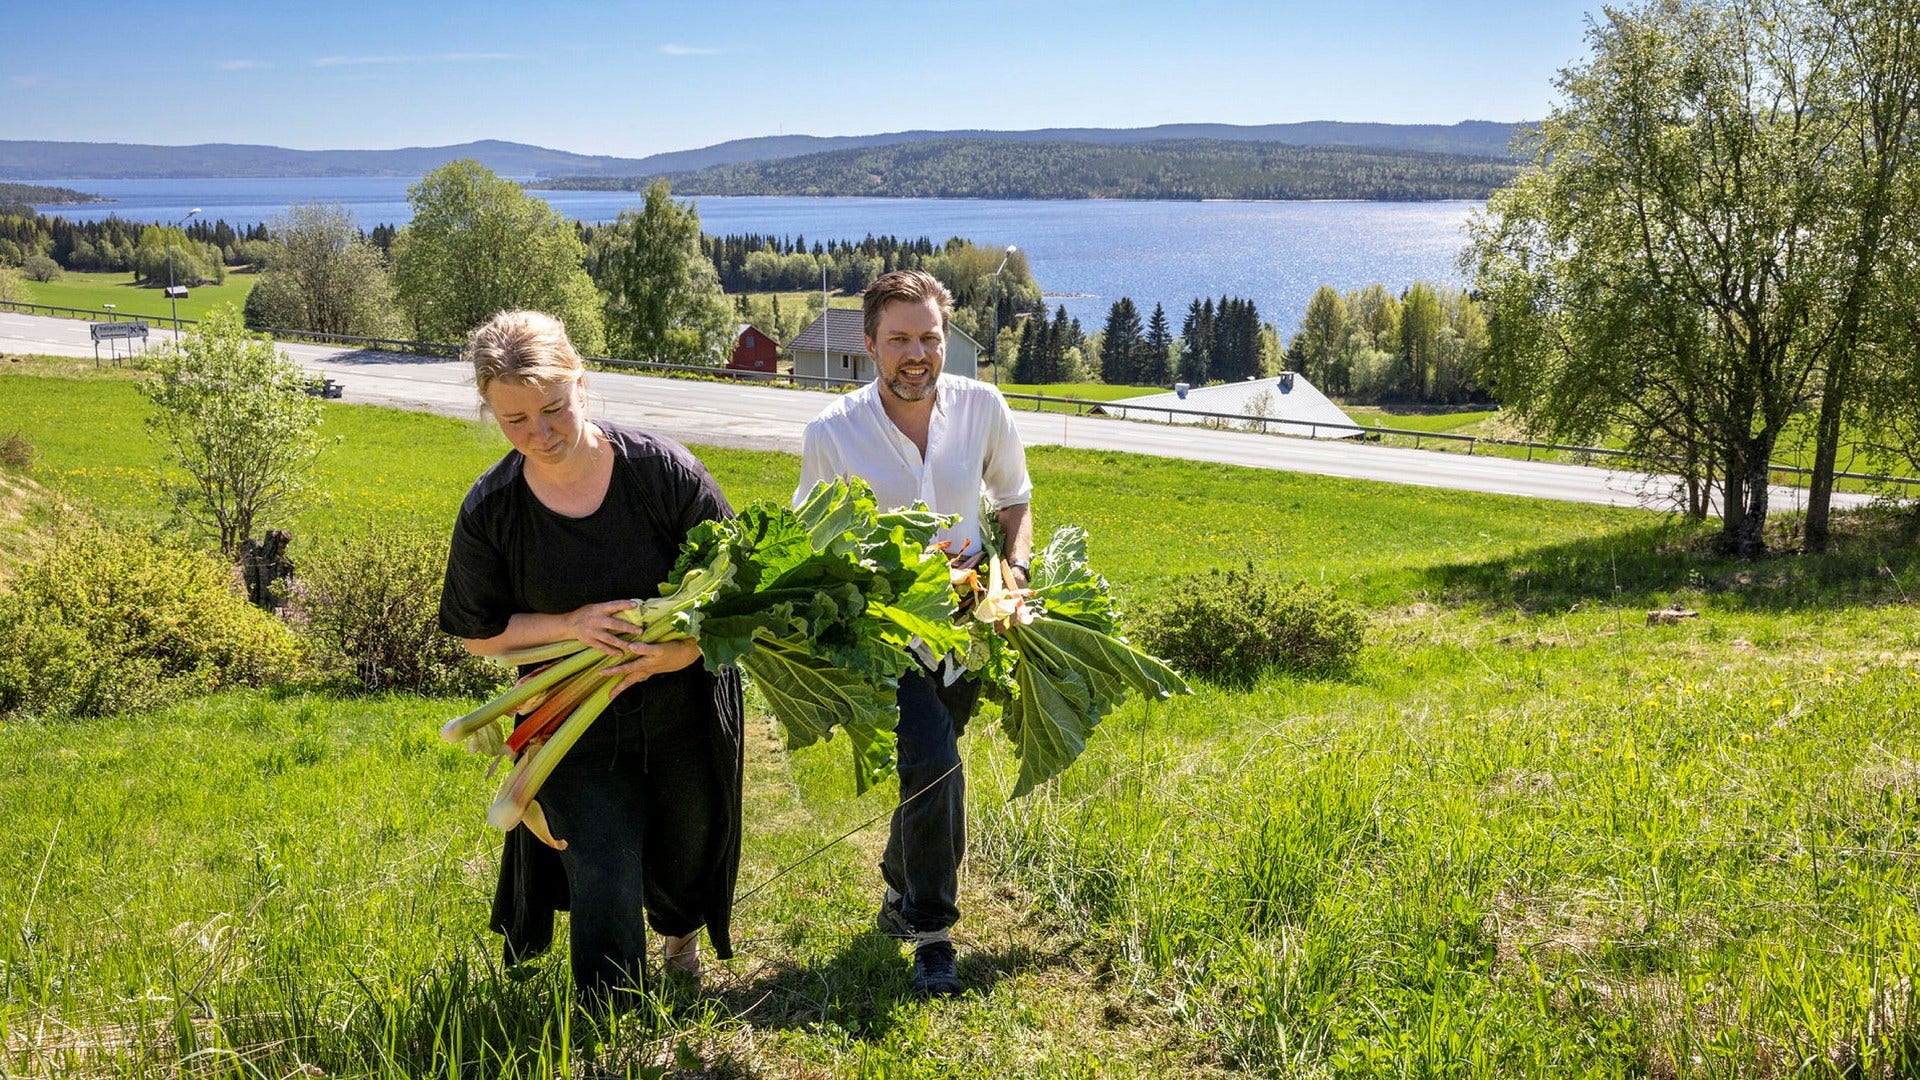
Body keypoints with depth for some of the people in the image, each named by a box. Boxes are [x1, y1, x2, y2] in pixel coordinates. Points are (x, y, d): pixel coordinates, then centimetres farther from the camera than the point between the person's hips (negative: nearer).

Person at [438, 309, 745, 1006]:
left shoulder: (663, 470, -18)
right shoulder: (490, 510, -13)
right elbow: (478, 633, -2)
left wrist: (685, 648, -28)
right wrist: (571, 624, -20)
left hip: (685, 710, 1)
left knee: (684, 864, 21)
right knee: (604, 893, -3)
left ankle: (680, 936, 56)